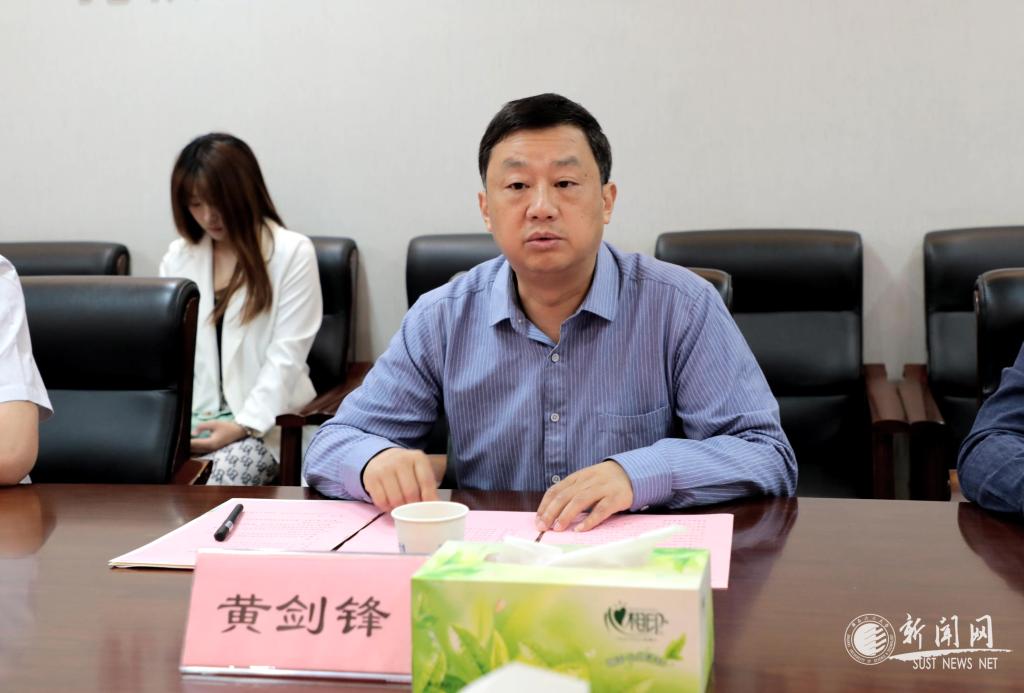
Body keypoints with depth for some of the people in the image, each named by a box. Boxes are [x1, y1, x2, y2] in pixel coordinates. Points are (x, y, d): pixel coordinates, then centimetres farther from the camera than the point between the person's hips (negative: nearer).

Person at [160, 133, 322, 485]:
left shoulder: (292, 252, 1)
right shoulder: (178, 256, 16)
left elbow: (286, 354, -7)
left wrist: (245, 424, -18)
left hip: (262, 420, -3)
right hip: (188, 415, 4)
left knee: (226, 475, -34)